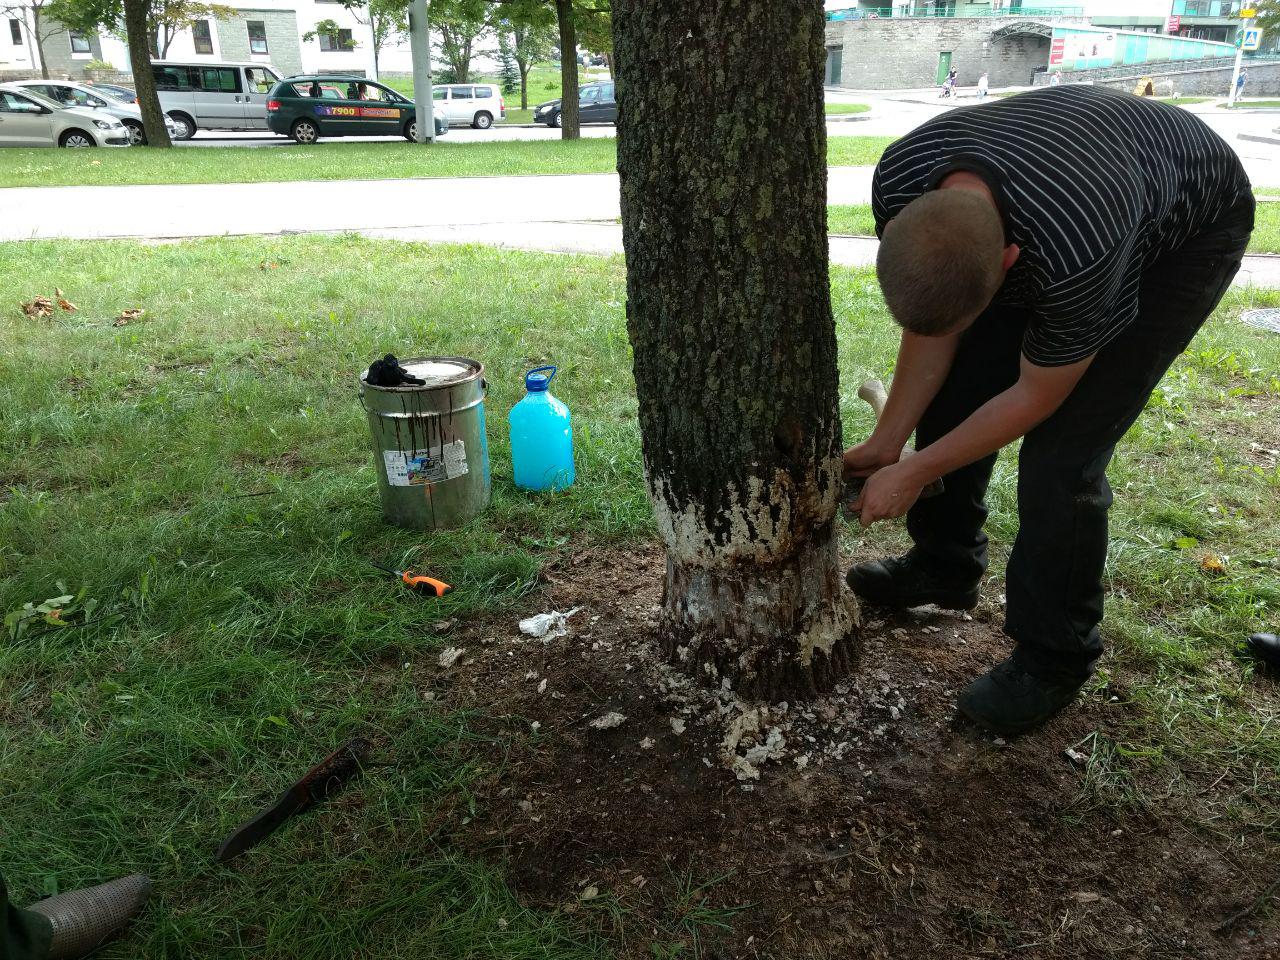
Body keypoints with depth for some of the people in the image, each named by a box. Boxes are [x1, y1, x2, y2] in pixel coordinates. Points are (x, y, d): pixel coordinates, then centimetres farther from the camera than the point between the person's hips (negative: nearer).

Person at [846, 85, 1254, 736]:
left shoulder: (1073, 256, -45)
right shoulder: (900, 187, -29)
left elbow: (1035, 397, -26)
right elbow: (930, 325, -12)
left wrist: (914, 473, -19)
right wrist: (886, 442, -10)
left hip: (1190, 227, -6)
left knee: (1061, 450, -15)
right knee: (954, 387, 1)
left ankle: (1054, 659, 4)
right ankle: (944, 566, 24)